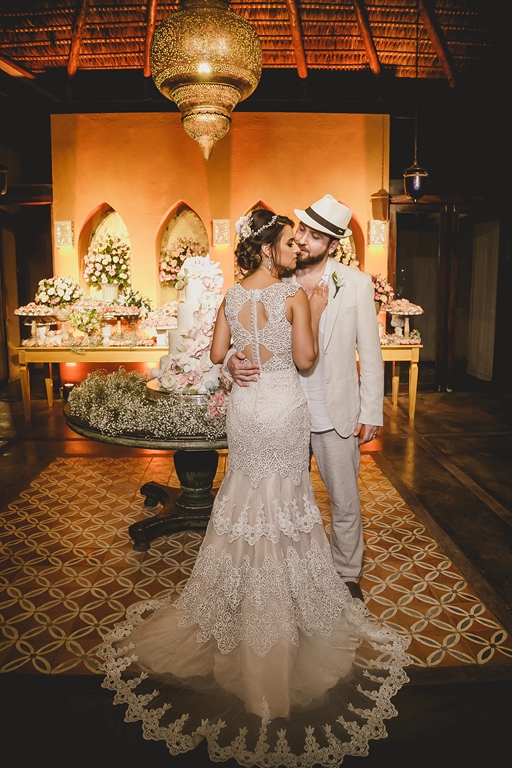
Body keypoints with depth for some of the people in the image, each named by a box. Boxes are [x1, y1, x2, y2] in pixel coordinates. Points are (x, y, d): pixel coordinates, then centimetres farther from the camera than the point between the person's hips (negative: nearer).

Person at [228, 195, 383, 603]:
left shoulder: (357, 284, -4)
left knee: (346, 505, 12)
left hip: (336, 415, -1)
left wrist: (372, 413, -3)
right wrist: (235, 361, -19)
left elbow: (370, 352, -1)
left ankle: (347, 577, 36)